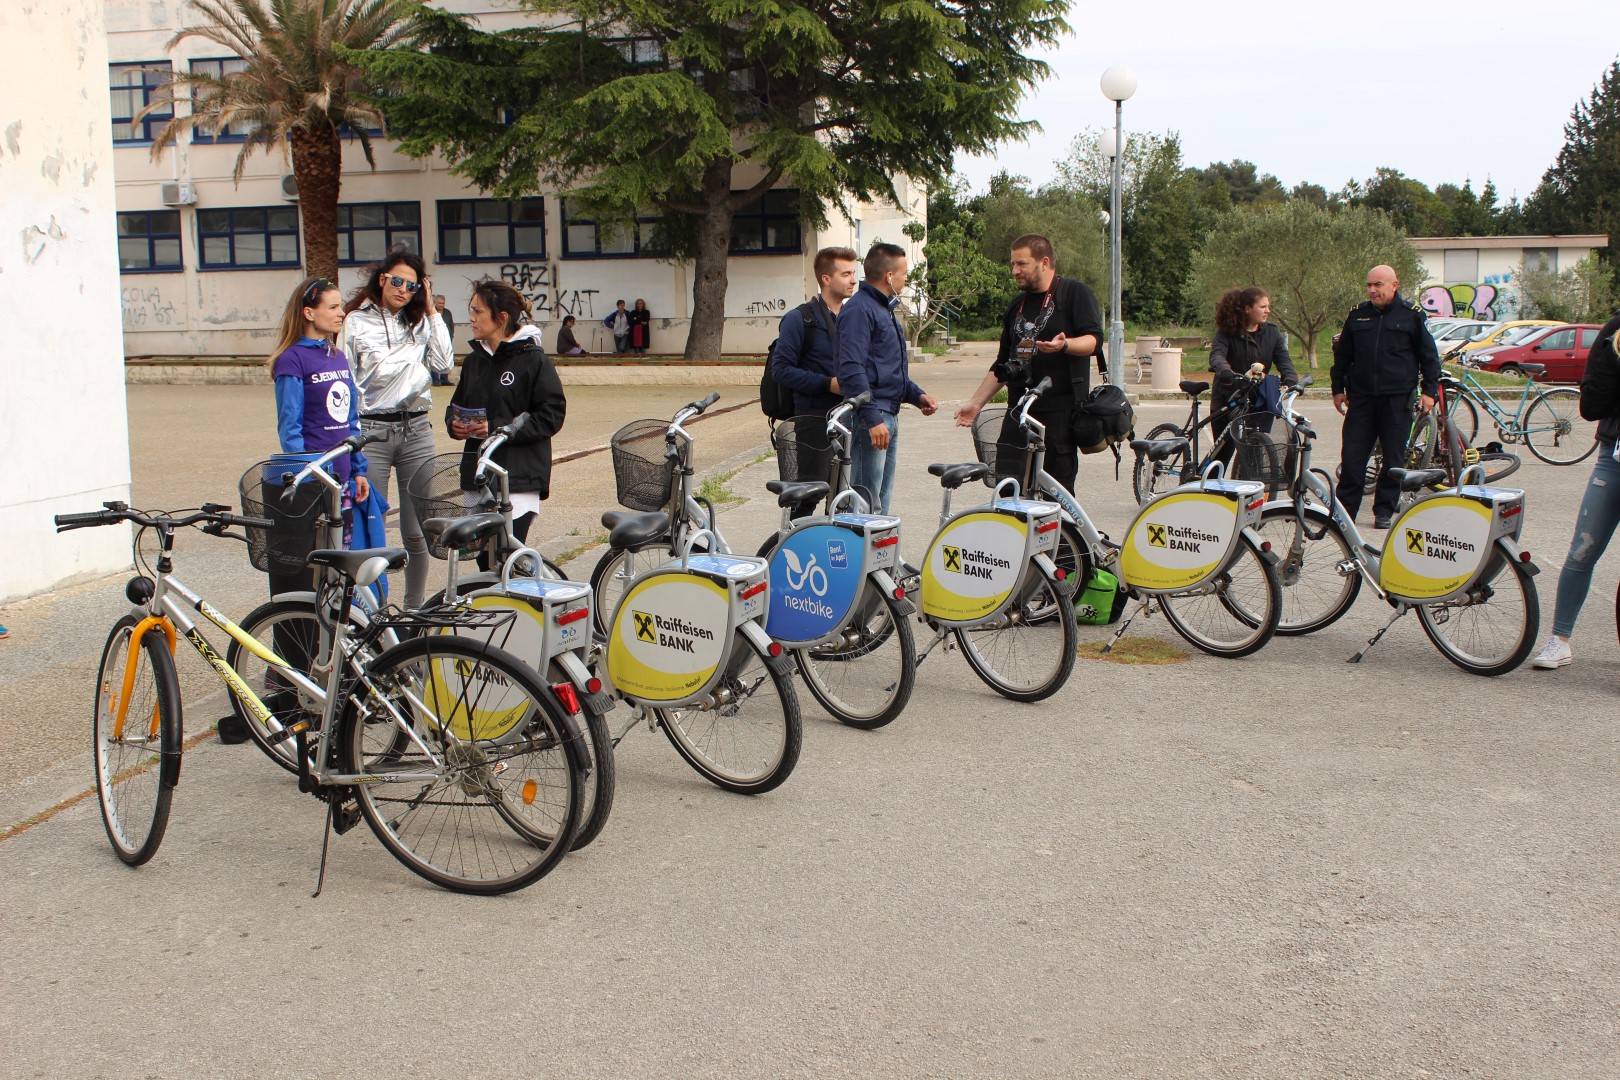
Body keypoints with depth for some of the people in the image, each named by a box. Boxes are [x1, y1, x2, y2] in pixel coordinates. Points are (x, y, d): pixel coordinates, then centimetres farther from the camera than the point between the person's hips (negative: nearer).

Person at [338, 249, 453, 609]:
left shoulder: (420, 323, 12)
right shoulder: (357, 322, 2)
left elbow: (443, 363, -4)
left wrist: (431, 311, 1)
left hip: (416, 430, 3)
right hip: (371, 430, -3)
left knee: (417, 532, 5)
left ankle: (415, 609, 17)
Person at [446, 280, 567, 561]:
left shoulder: (533, 360, -7)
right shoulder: (474, 360, 13)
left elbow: (551, 416, -11)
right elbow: (457, 406, 23)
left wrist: (498, 428, -18)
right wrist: (454, 424, -1)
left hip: (519, 479, -6)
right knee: (483, 559, 8)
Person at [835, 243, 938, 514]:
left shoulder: (884, 309, 20)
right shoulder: (859, 309, -12)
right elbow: (852, 370, -21)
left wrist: (916, 395, 15)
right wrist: (872, 419, -25)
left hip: (889, 417, 10)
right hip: (870, 420, -10)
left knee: (882, 501, 14)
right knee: (866, 505, -9)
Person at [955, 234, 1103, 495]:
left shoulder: (1074, 292, 1)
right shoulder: (1017, 306, 20)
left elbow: (1094, 339, -10)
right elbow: (1002, 365, 22)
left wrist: (1064, 345, -31)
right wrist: (975, 403, 15)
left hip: (1060, 412, -6)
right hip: (1019, 412, 6)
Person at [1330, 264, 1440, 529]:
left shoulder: (1412, 316, 2)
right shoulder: (1358, 316, 10)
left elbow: (1429, 356, 7)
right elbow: (1342, 355, 18)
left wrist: (1429, 390, 1)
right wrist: (1338, 388, 14)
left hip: (1397, 400, -2)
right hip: (1361, 398, 2)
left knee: (1394, 458, 2)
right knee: (1352, 456, -1)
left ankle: (1384, 511, 11)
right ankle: (1345, 509, 6)